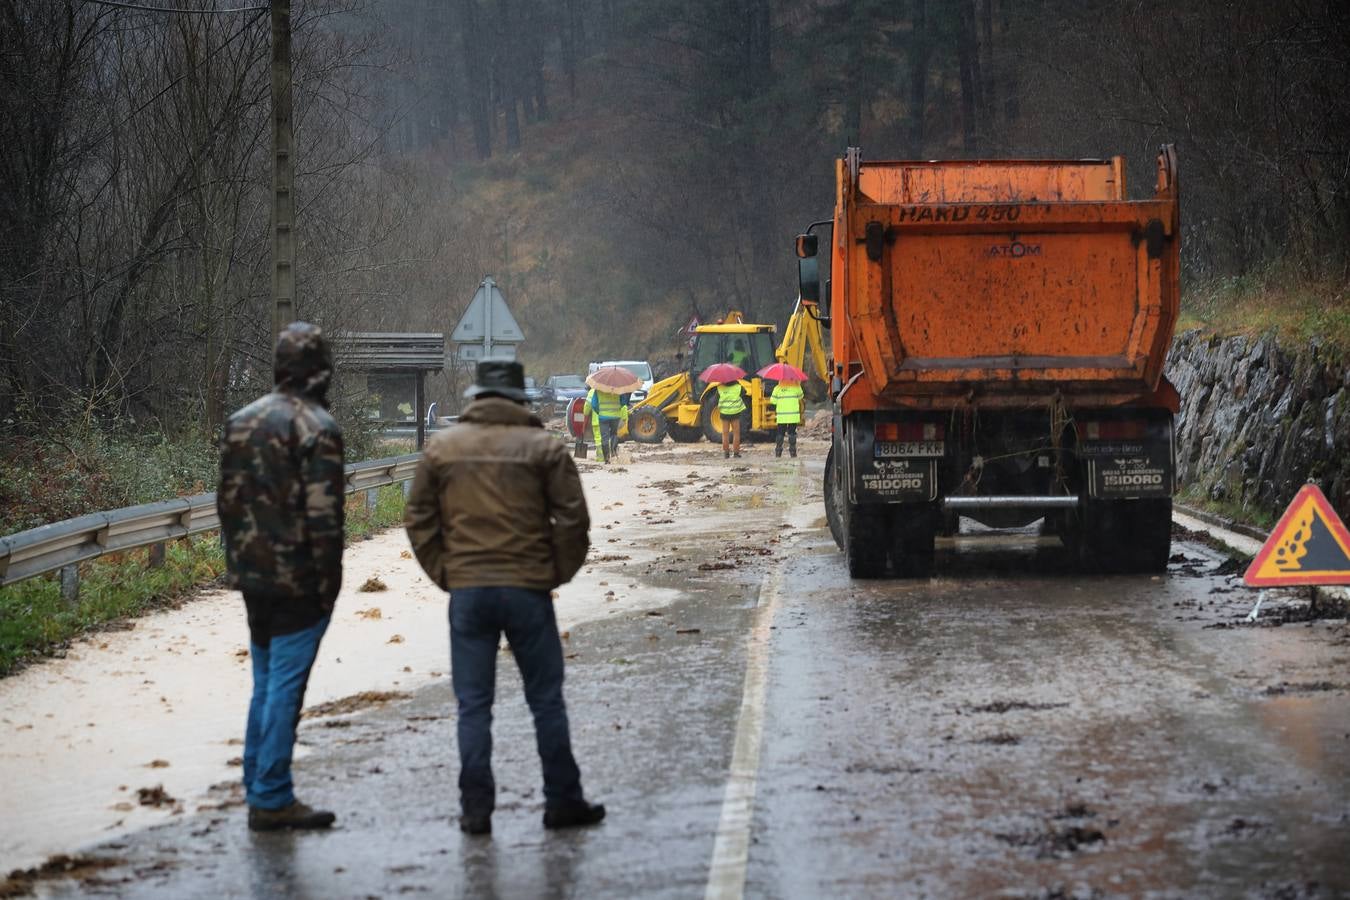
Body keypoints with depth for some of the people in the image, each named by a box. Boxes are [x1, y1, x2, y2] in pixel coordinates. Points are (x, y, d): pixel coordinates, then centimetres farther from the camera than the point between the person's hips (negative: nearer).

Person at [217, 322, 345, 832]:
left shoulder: (241, 422, 9)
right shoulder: (315, 427, -14)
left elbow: (228, 501, 13)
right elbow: (323, 514, -18)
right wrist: (328, 580, -12)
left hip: (253, 575, 7)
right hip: (298, 580, -7)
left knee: (265, 685, 16)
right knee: (285, 688, -3)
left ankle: (259, 788, 21)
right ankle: (271, 800, -1)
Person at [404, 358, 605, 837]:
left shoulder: (442, 447, 6)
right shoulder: (543, 447, 0)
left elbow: (419, 519, 7)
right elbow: (573, 518, -4)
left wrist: (444, 573, 12)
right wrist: (557, 574, 7)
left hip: (466, 588, 1)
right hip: (527, 590, -1)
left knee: (473, 706, 6)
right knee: (546, 701, 8)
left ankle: (476, 809, 5)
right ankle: (563, 801, 13)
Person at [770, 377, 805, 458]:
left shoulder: (778, 388, -2)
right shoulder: (796, 387, -1)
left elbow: (773, 401, 0)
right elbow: (800, 397, 15)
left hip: (781, 416, 0)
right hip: (793, 415, 0)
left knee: (780, 433, 8)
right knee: (792, 433, 5)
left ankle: (778, 452, 6)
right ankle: (792, 452, 1)